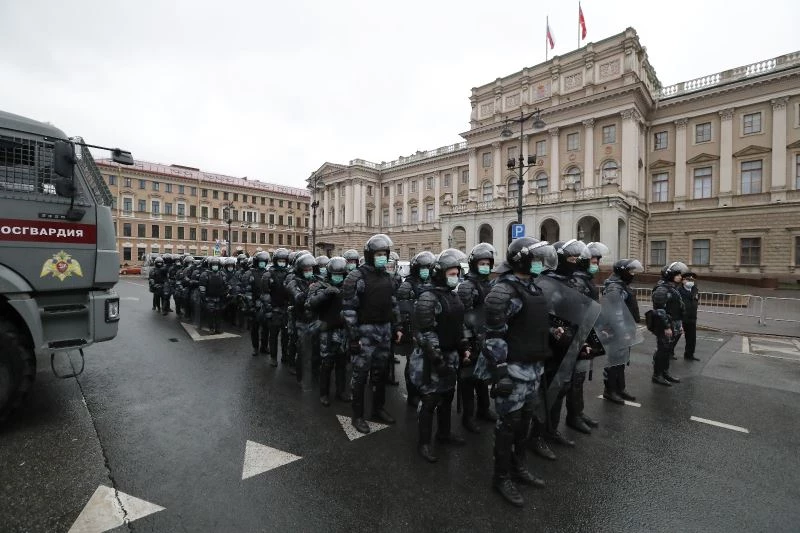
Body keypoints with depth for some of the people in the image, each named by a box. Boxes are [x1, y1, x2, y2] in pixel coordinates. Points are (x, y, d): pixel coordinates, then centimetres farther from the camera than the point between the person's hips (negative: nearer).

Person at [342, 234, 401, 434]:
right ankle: (357, 416, 19)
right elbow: (348, 309, -14)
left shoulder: (386, 277, 10)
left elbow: (393, 304, 17)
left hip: (384, 330, 7)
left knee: (380, 372, 17)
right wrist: (353, 337, -16)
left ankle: (378, 409, 33)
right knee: (360, 374, 3)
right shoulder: (356, 277, -11)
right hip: (365, 331, -6)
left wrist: (396, 327, 13)